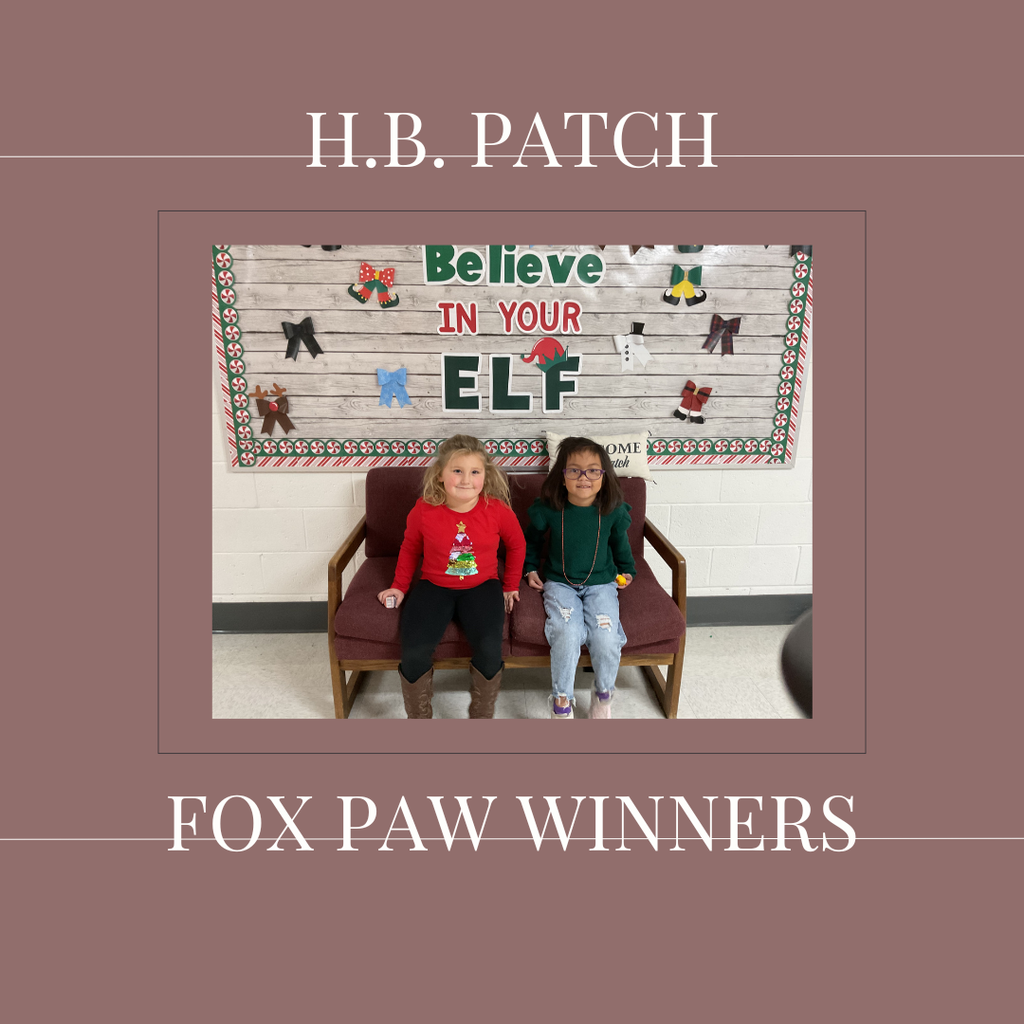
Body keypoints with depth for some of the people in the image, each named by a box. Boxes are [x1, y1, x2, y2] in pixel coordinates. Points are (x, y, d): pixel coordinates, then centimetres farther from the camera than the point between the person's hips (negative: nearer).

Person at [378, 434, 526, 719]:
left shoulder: (497, 511, -9)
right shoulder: (424, 510, -8)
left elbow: (516, 546, 10)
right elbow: (410, 548, 11)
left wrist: (510, 586, 13)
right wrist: (399, 586, 11)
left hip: (482, 586, 0)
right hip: (434, 586, 1)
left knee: (489, 648, -25)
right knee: (413, 651, -21)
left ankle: (482, 716, 4)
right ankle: (419, 717, 8)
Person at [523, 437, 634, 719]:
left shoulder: (613, 511, -5)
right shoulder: (548, 509, -9)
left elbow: (619, 541, 17)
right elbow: (532, 539, 13)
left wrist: (627, 570, 20)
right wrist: (530, 569, 9)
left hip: (601, 583, 1)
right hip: (559, 583, -1)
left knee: (606, 637, -21)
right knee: (567, 633, -27)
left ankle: (603, 696, 9)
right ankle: (561, 700, -6)